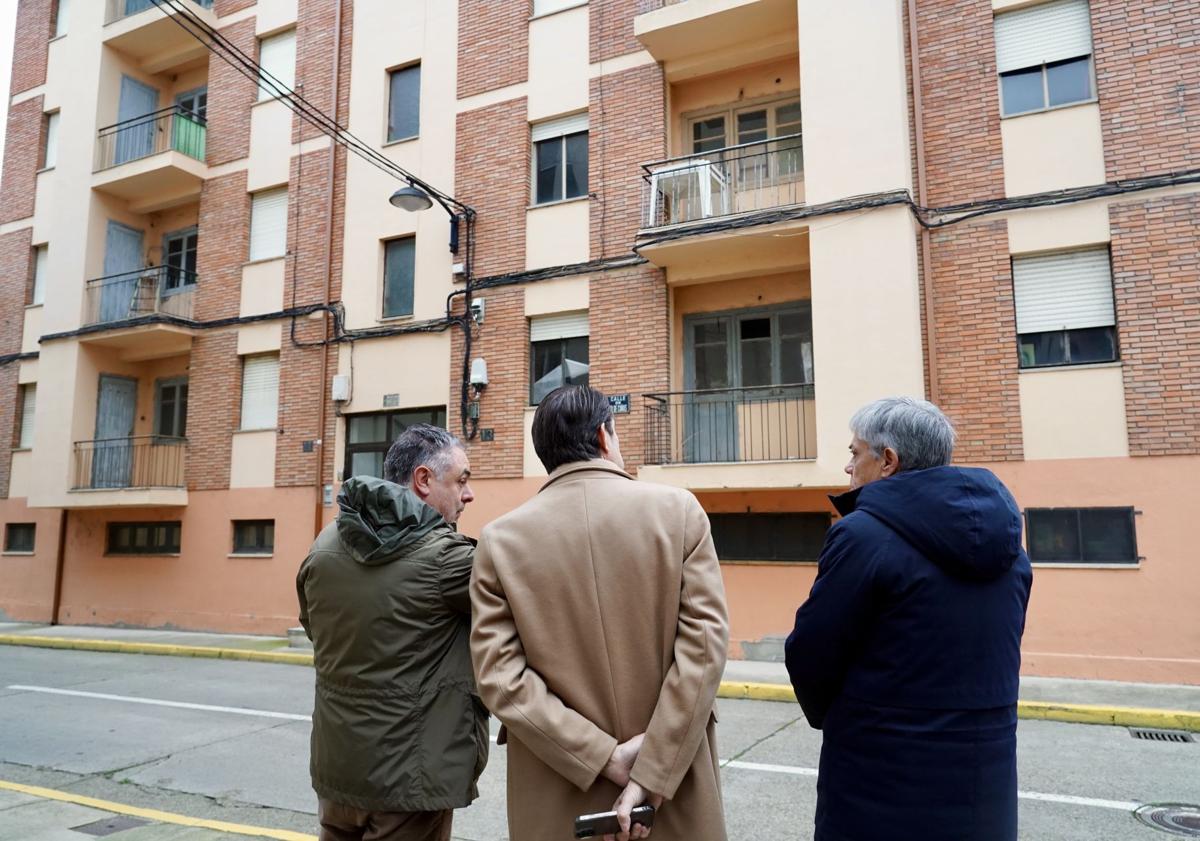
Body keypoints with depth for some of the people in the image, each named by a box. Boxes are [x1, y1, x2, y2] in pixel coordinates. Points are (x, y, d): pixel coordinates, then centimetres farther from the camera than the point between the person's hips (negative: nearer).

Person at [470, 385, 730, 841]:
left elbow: (499, 677, -10)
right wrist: (653, 775, -12)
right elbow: (704, 644, -13)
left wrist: (603, 755, -9)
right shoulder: (679, 509, -7)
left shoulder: (501, 539, -5)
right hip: (676, 792, 0)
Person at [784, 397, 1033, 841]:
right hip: (985, 783, 6)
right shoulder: (1005, 539, 5)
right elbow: (992, 655, 9)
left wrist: (829, 717, 8)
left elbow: (809, 659, -11)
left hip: (883, 791, -6)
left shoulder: (863, 534, -18)